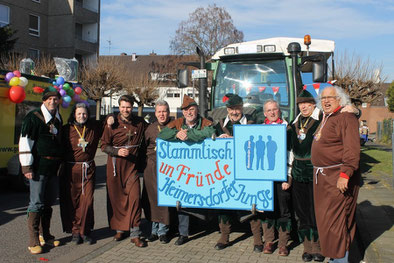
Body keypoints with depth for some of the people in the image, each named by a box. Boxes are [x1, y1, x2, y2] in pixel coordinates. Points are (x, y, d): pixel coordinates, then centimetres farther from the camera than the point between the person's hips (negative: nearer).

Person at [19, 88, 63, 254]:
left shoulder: (58, 119, 15)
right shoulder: (33, 117, -7)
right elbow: (25, 142, -11)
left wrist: (60, 162, 22)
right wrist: (27, 167, -16)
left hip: (53, 167, 7)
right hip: (38, 167, -7)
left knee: (49, 202, 13)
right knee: (36, 203, -5)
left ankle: (45, 235, 25)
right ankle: (34, 241, 2)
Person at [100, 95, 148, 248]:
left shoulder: (140, 123, 6)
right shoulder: (112, 124, 0)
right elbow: (104, 145, 1)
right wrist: (118, 151, -16)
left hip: (132, 166, 1)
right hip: (115, 166, -1)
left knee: (134, 198, -7)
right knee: (116, 198, 6)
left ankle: (135, 234, -1)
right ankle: (119, 229, 24)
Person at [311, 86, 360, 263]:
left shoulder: (346, 118, -11)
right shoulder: (325, 119, 17)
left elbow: (352, 149, -20)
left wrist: (345, 174, -27)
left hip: (338, 177, -9)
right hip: (322, 177, 9)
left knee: (335, 218, -5)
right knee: (325, 217, 14)